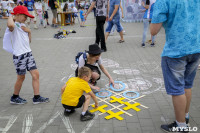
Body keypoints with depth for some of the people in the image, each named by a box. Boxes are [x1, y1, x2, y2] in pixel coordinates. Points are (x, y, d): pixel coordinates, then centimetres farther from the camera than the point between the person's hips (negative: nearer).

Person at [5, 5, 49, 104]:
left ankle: (36, 97, 11)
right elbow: (10, 25, -38)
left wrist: (29, 31, 1)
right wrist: (10, 17, -16)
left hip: (28, 53, 8)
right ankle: (14, 98, 26)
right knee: (21, 77, 5)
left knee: (35, 74, 3)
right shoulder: (14, 26, -10)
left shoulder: (23, 26, 16)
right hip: (19, 55, -8)